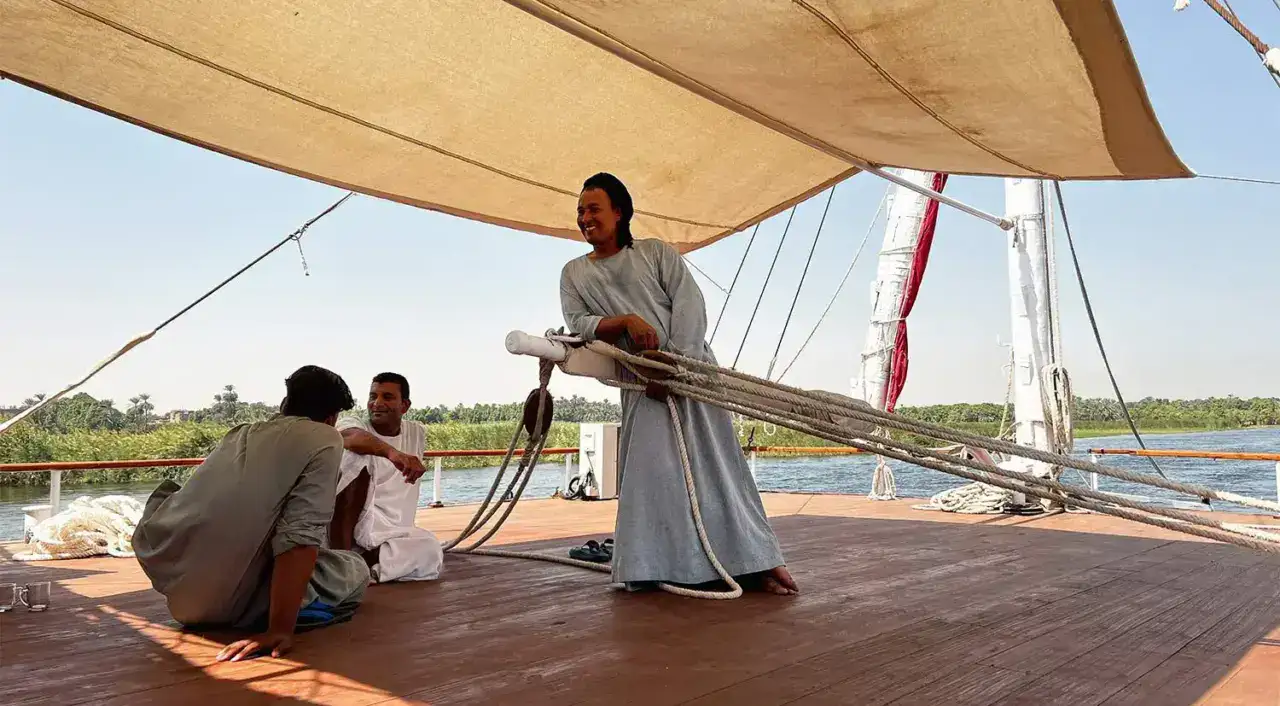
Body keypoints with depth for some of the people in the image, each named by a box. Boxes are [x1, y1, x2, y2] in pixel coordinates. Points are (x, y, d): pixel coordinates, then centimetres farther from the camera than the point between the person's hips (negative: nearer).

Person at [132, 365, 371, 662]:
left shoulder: (238, 433, 18)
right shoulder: (323, 439, -4)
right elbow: (302, 534, -17)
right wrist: (280, 627, -18)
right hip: (231, 602, -5)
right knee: (357, 569, 17)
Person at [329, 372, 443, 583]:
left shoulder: (417, 433, 9)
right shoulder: (352, 423, -5)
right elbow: (353, 438, -31)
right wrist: (392, 452, -51)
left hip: (389, 532, 3)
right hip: (339, 523, -3)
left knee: (430, 552, -27)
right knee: (356, 455, -28)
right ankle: (340, 557, -29)